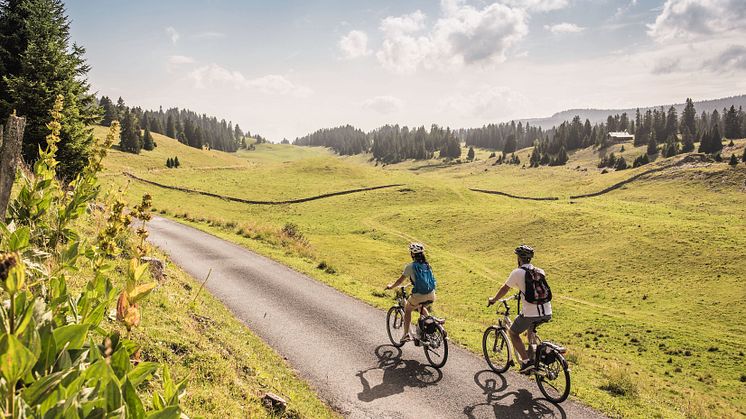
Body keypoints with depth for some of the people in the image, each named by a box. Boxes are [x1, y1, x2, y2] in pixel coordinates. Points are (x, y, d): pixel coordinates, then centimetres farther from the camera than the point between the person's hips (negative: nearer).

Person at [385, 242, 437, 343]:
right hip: (431, 296, 5)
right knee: (421, 306, 37)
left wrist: (391, 286, 16)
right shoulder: (426, 265, 9)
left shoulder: (410, 266, -8)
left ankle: (406, 334, 19)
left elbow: (400, 281, -1)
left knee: (407, 310, 22)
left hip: (419, 296, -5)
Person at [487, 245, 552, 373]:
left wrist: (493, 300, 25)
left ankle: (526, 362, 3)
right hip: (547, 313, 6)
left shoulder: (517, 272, -2)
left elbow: (504, 289, 7)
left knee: (513, 333, 16)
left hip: (530, 313, -6)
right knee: (531, 329, 36)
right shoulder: (540, 272, 15)